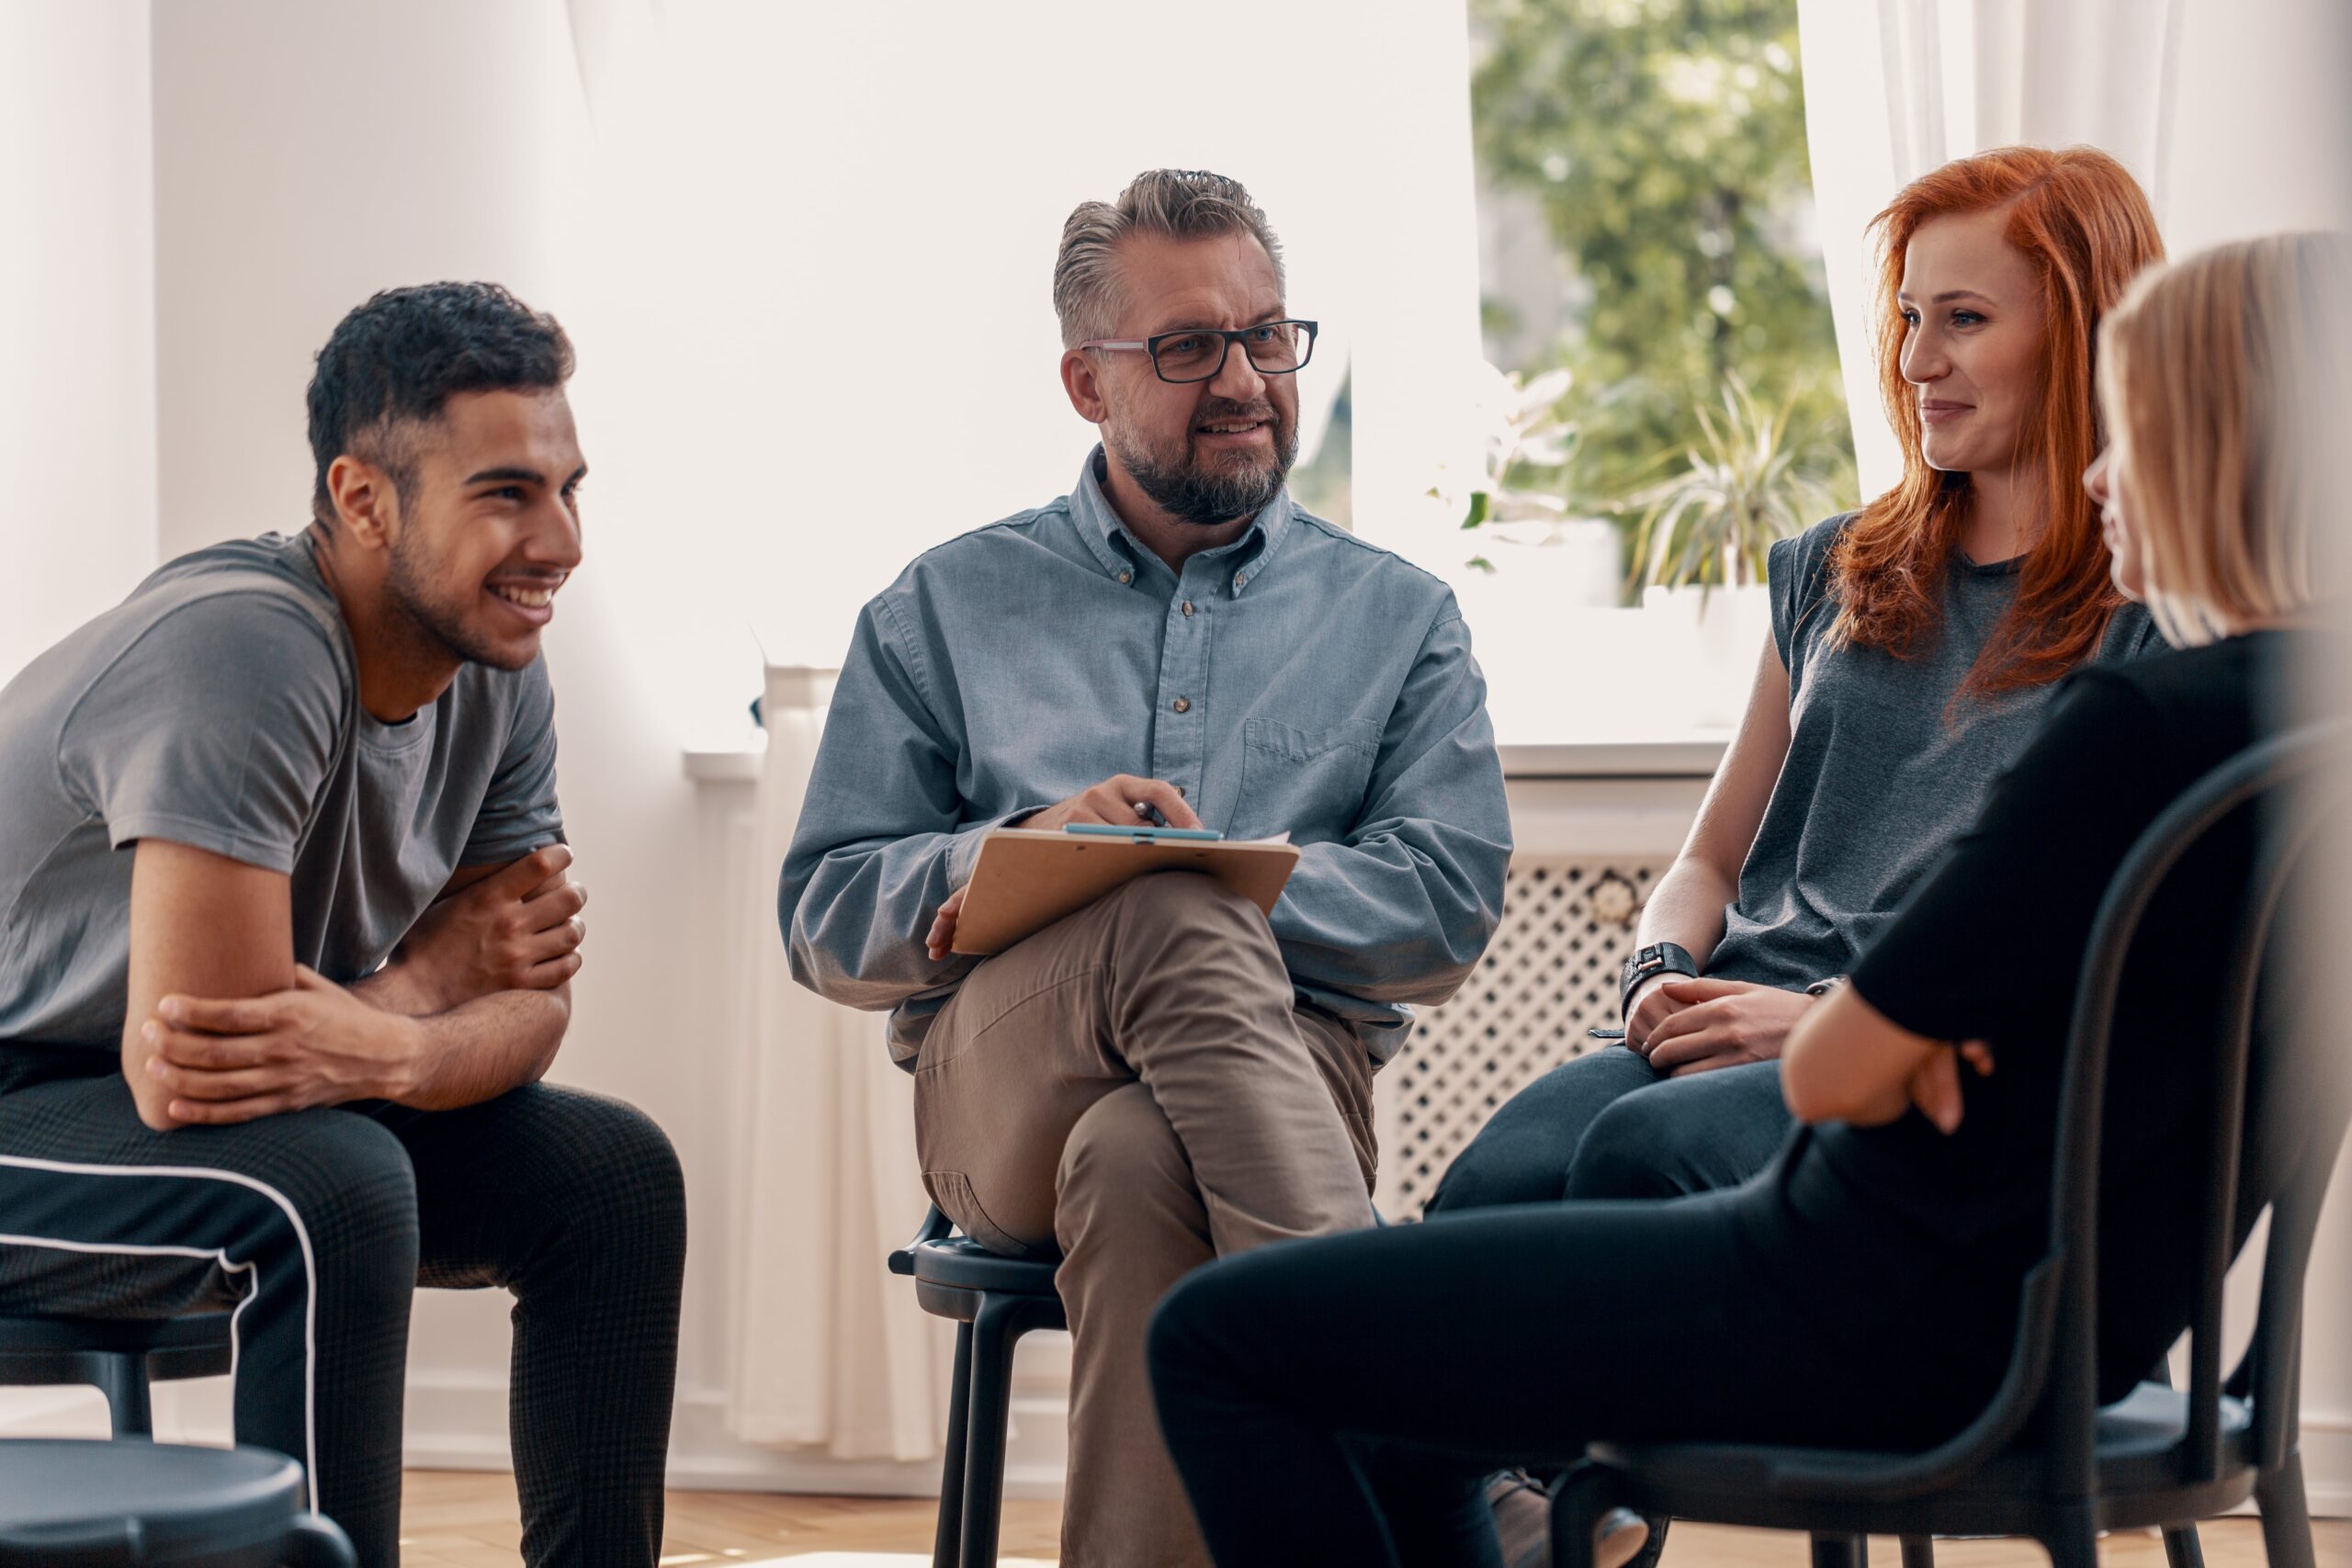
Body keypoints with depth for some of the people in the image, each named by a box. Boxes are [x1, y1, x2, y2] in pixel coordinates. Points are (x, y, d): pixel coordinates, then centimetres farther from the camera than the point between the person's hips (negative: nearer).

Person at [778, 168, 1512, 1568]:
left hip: (1293, 1068, 0)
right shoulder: (945, 610, 19)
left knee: (1134, 1163, -39)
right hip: (996, 1090, 0)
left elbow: (1452, 900, 3)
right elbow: (827, 916, 10)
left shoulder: (1399, 618, 19)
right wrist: (1027, 850, -11)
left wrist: (1179, 880, -10)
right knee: (1183, 925, -37)